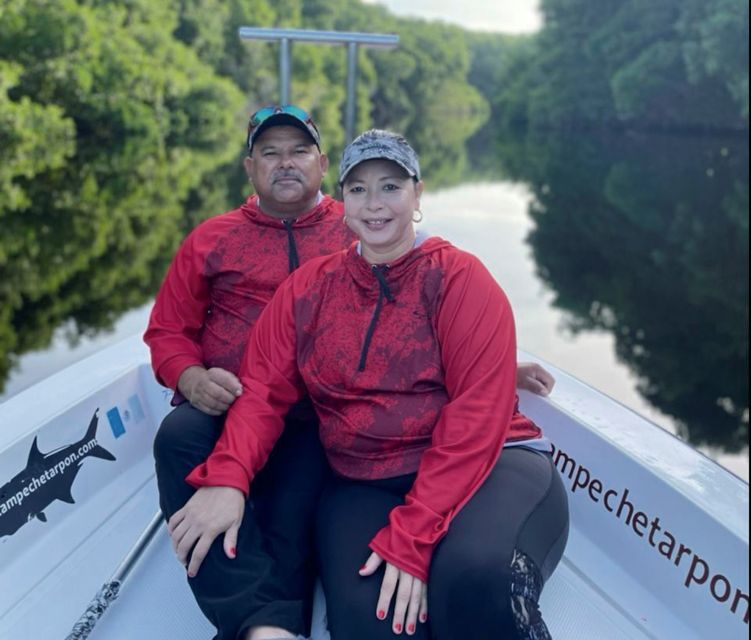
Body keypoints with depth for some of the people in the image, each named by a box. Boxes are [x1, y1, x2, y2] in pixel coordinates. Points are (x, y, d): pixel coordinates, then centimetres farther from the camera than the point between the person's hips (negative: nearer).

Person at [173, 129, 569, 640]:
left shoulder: (460, 278, -4)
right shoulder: (309, 286, 9)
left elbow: (477, 412, -13)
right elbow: (265, 390, 3)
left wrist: (412, 535, -21)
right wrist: (227, 478, -17)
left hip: (486, 465, -1)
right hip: (364, 484, 2)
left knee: (475, 573, -34)